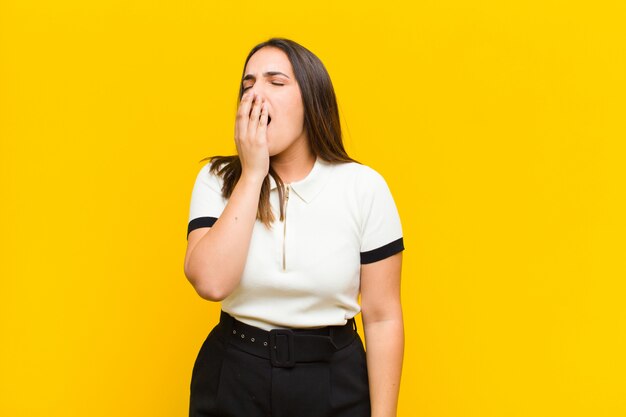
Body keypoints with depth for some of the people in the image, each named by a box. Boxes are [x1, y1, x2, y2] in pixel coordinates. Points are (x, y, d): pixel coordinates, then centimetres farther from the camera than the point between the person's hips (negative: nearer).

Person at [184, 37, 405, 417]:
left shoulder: (363, 187, -8)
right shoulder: (218, 180, -4)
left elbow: (383, 317, -6)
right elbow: (212, 282, -21)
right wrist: (252, 174, -19)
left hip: (334, 382, -1)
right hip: (233, 378, 1)